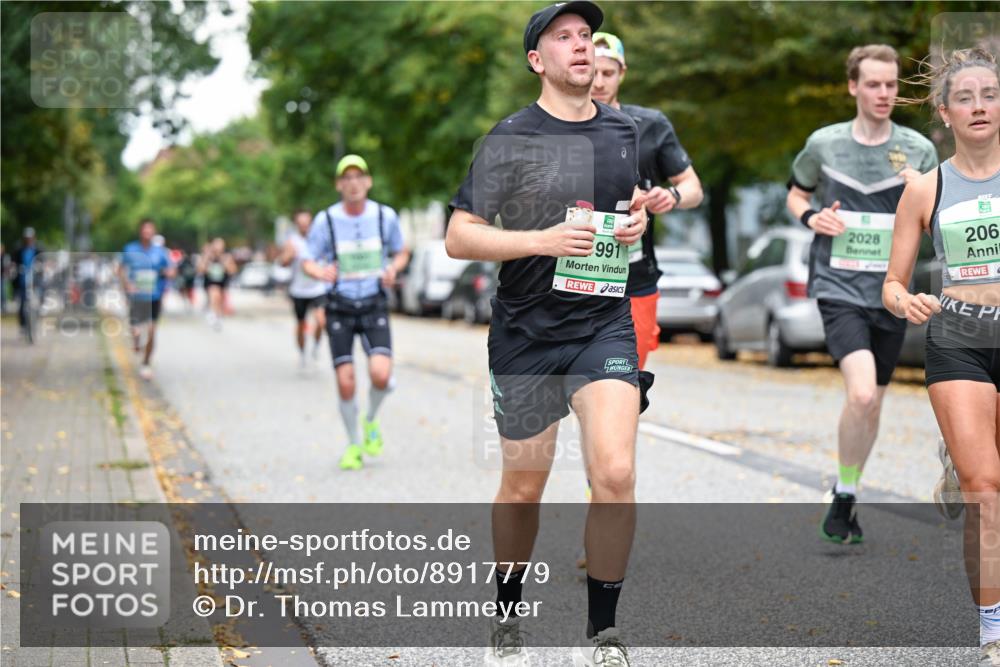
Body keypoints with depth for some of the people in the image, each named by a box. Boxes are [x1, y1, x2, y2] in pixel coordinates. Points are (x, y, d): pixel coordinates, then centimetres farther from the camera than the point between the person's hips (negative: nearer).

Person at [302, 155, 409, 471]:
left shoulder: (386, 216, -3)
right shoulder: (325, 220, -7)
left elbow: (401, 252, 12)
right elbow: (308, 262, 0)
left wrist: (393, 269, -11)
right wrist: (322, 272, -24)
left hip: (374, 305, 0)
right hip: (339, 308, 0)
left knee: (381, 375, -19)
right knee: (345, 383, -4)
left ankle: (371, 421, 13)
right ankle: (354, 445, 19)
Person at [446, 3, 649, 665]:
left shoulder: (624, 131, 9)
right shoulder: (511, 138, -5)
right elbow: (458, 238, -8)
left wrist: (638, 220, 3)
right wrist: (544, 241, -20)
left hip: (606, 323, 2)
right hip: (526, 332, -2)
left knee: (615, 472, -15)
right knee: (523, 488, 8)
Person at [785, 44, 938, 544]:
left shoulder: (918, 150, 2)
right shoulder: (824, 143, 0)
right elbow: (796, 194, 17)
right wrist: (811, 217, -5)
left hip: (891, 292, 3)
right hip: (839, 288, -3)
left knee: (872, 403, 12)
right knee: (861, 393, -22)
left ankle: (846, 494, 32)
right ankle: (844, 497, -4)